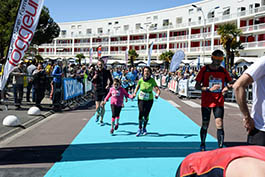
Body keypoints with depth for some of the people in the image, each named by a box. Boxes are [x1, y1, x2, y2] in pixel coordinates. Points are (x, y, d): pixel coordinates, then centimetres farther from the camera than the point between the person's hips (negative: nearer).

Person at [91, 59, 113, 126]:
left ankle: (101, 120, 12)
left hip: (104, 91, -1)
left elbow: (111, 81, 9)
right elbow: (92, 81, 2)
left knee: (102, 106, -6)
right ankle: (98, 114, 34)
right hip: (97, 91, 1)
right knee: (97, 107, -2)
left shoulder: (107, 72, 0)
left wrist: (108, 85, -9)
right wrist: (94, 78, -19)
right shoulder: (96, 71, 1)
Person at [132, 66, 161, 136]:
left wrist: (157, 94, -32)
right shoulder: (140, 80, -9)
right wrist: (134, 93, -2)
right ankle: (140, 129, -1)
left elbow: (158, 89, -13)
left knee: (146, 115, 2)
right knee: (141, 112, -17)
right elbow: (137, 86, 11)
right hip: (141, 99, 0)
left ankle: (144, 128, 27)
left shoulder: (152, 80, -12)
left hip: (149, 100, 0)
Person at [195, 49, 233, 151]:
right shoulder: (204, 70, -5)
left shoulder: (223, 71, 4)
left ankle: (220, 147, -4)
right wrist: (209, 89, -21)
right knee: (205, 124, 7)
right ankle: (202, 145, 28)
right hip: (206, 102, -1)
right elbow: (197, 86, -6)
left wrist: (227, 87, -11)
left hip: (219, 102, 2)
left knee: (219, 124, -10)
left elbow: (230, 83, 13)